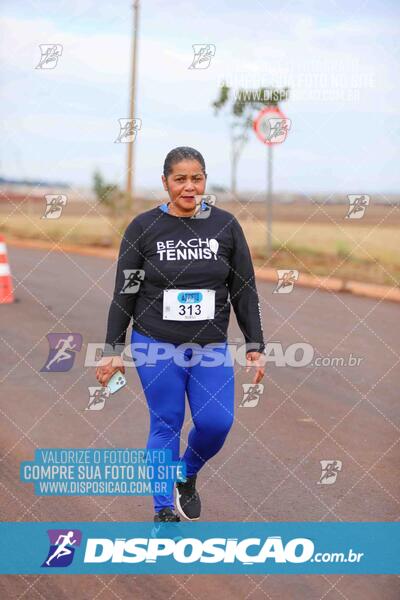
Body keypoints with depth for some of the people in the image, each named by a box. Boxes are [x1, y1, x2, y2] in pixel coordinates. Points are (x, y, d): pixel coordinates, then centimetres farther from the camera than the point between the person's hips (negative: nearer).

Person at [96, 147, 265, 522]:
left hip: (211, 348, 2)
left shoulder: (226, 226, 0)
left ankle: (187, 476, 27)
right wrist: (112, 349, -1)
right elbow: (123, 294, 0)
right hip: (156, 347, -2)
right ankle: (164, 510, 16)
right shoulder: (143, 227, -5)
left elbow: (244, 291, 3)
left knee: (217, 423, -5)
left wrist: (254, 346, 0)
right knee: (165, 426, 2)